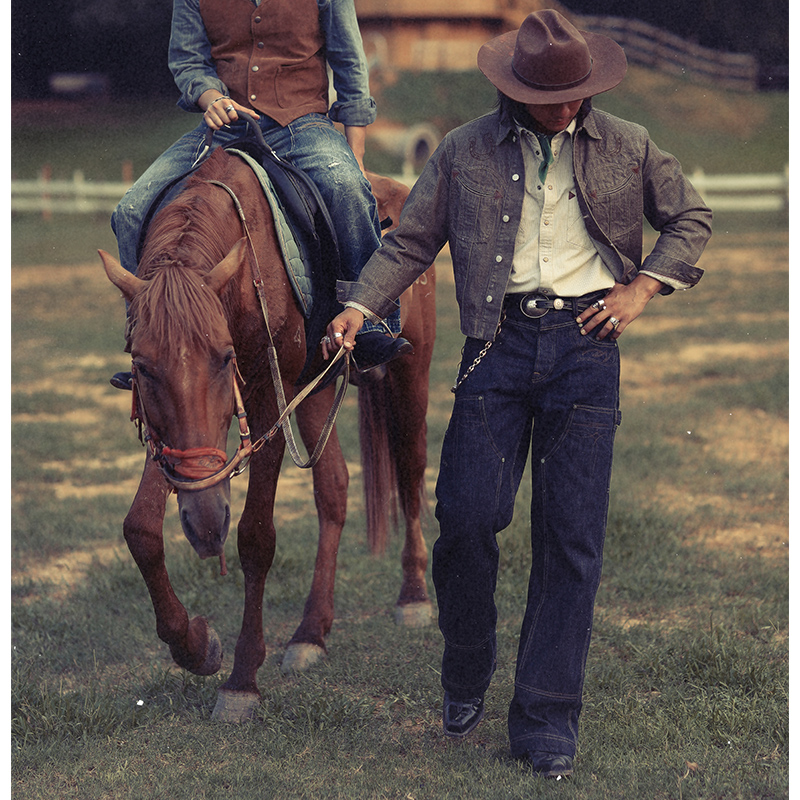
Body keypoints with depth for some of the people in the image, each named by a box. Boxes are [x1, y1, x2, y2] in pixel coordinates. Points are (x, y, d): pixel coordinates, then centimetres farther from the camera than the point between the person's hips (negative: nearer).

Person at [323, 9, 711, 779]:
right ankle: (465, 677, 19)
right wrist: (360, 305, -6)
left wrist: (642, 287, 4)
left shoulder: (627, 148, 9)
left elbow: (691, 217, 19)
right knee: (466, 516, -8)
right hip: (499, 342, 0)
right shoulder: (466, 151, 6)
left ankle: (546, 719, 7)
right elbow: (411, 240, 8)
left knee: (571, 537, -1)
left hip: (585, 346, 0)